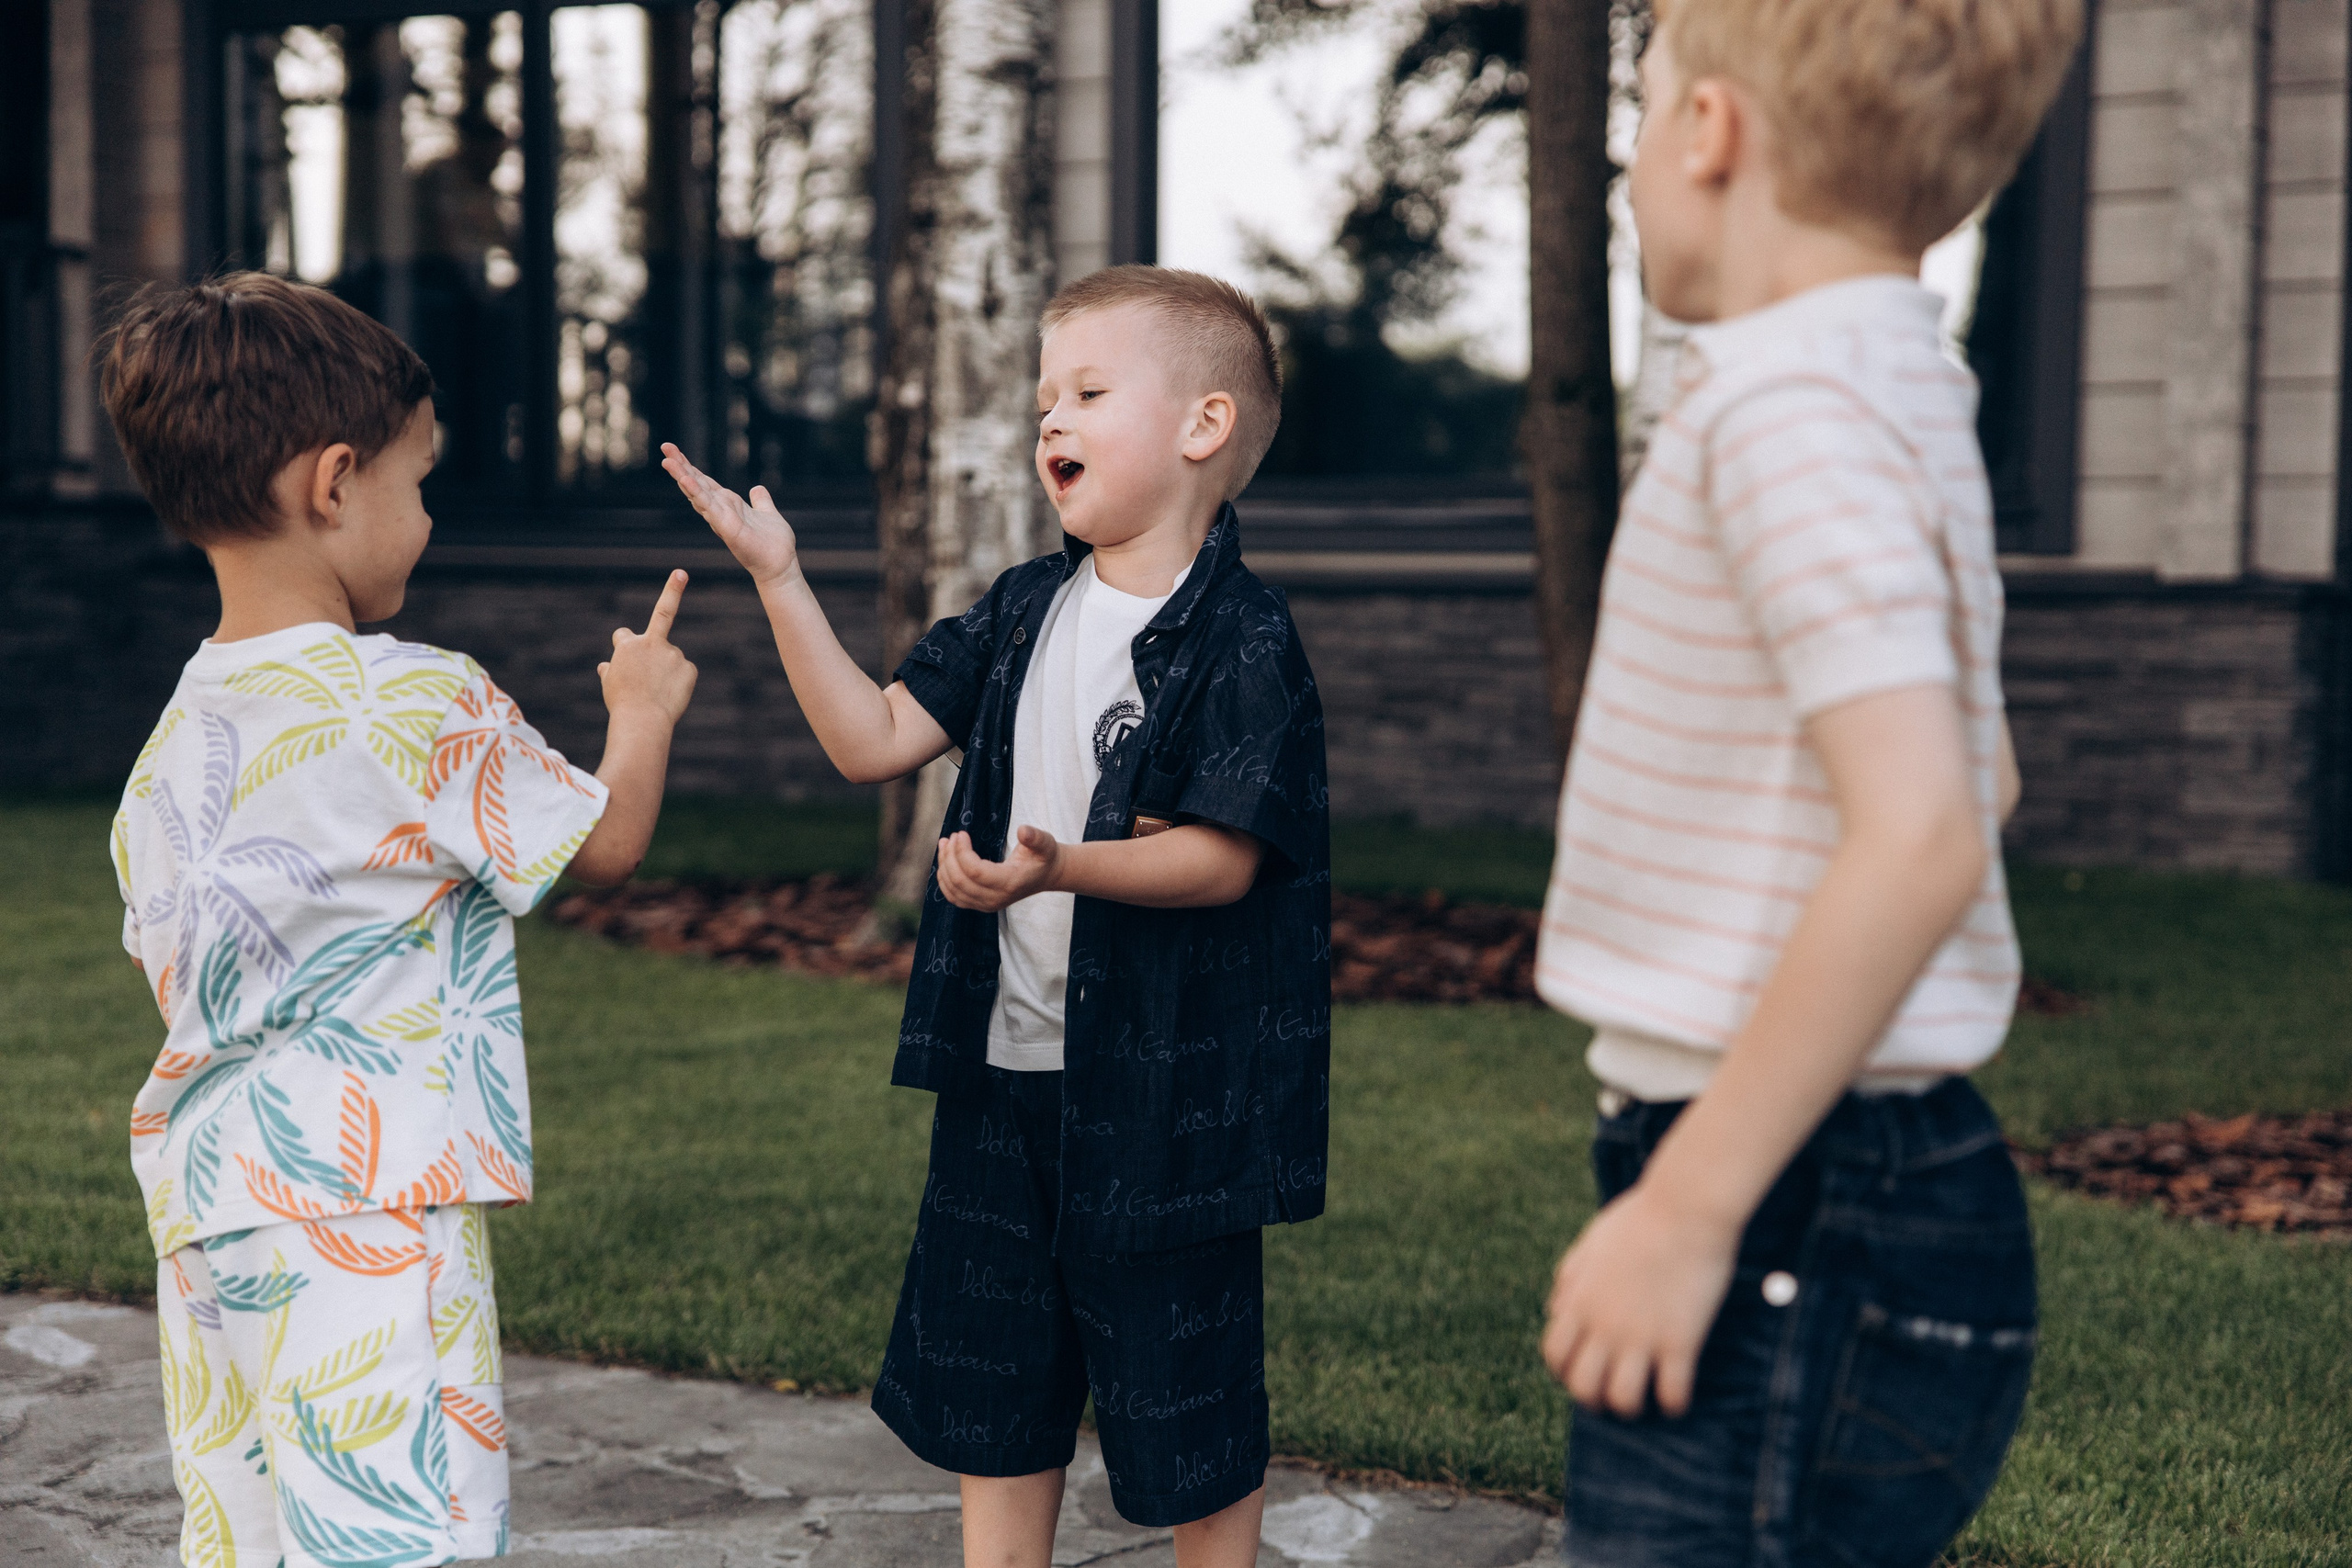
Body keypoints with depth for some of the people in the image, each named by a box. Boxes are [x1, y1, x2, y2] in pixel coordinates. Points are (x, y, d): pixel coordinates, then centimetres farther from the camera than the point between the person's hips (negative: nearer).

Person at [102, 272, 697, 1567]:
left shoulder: (177, 734, 9)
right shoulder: (421, 703, -12)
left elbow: (167, 956, 16)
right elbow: (607, 842, 1)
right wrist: (643, 711, 20)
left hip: (204, 1210, 8)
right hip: (367, 1210, -8)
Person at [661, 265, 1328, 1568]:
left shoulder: (1243, 640, -13)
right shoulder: (1023, 613, 8)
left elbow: (1222, 858, -19)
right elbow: (872, 740, 4)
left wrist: (1060, 865, -34)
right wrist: (780, 581, -2)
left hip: (1164, 1087, -7)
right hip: (1005, 1069, 7)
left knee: (1187, 1412, 7)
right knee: (985, 1385, 17)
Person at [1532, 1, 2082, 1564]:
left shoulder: (1790, 409, -18)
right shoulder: (1905, 395, 12)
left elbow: (1922, 835, -28)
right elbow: (1981, 776, 23)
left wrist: (1688, 1205, -23)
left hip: (1791, 1236, -10)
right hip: (1897, 1182, 10)